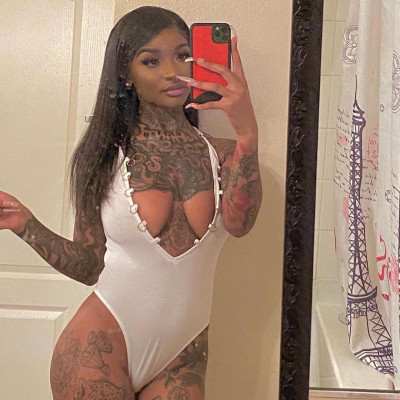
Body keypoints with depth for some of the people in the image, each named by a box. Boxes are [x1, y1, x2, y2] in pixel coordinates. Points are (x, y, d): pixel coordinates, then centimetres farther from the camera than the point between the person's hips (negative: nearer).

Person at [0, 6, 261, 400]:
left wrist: (247, 131, -31)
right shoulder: (102, 155, -4)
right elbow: (89, 266, 0)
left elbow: (239, 223, -20)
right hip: (101, 349, -1)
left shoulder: (223, 153, -1)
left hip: (183, 357, 2)